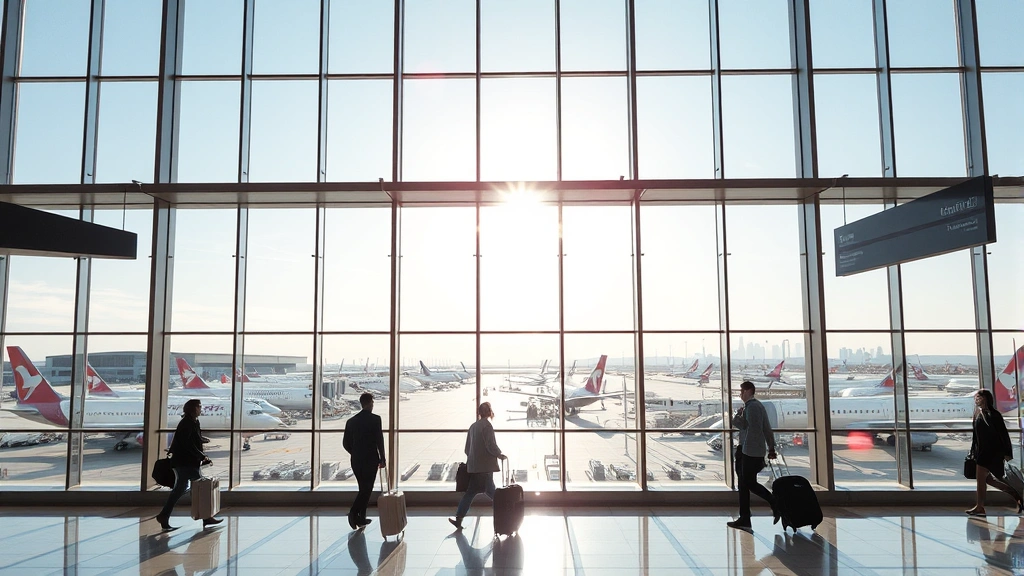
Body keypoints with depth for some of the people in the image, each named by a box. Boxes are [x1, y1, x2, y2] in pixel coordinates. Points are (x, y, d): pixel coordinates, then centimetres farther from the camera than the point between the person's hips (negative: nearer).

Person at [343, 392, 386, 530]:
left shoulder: (351, 421, 6)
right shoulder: (375, 419, -9)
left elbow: (346, 443, 8)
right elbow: (379, 440, -11)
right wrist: (382, 459, -2)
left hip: (356, 460, 5)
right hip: (371, 460, -5)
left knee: (364, 488, 16)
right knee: (367, 489, 0)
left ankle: (361, 518, 17)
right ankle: (354, 511, -17)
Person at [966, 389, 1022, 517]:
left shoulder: (993, 415, -11)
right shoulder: (978, 414, 12)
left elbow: (1003, 434, -12)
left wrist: (1007, 453, -13)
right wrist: (973, 451, 16)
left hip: (992, 451, -9)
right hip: (982, 451, 9)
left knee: (980, 477, -8)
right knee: (987, 479, 12)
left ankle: (980, 507, 0)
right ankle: (1016, 496, 25)